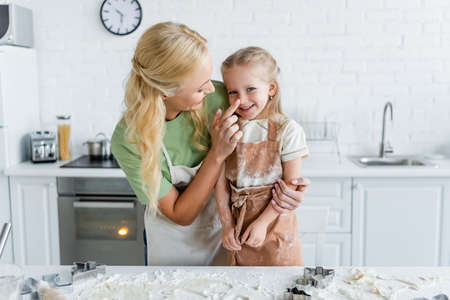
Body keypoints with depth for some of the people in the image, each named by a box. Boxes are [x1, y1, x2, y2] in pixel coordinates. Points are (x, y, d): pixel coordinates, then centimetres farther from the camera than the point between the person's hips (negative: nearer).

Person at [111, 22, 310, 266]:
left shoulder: (217, 97, -24)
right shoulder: (127, 141, -29)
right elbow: (181, 214, -22)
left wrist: (286, 183, -24)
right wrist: (218, 154, -32)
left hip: (227, 224, 2)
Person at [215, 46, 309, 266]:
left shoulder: (287, 130, -9)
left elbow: (291, 186, -9)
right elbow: (221, 182, 1)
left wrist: (262, 222, -12)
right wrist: (226, 225, -3)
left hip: (275, 219, -2)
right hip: (238, 219, 3)